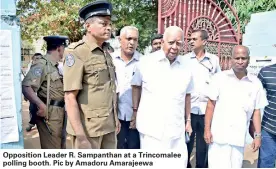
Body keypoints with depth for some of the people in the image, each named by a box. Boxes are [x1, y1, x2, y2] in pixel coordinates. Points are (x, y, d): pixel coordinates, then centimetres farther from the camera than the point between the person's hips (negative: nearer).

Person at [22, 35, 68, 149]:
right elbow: (26, 87, -25)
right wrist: (41, 105, -29)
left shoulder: (55, 66, 17)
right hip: (49, 113, -9)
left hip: (58, 113, 10)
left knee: (59, 147, 20)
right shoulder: (42, 64, -13)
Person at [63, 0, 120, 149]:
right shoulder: (76, 53, -12)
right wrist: (81, 136, -19)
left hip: (109, 126, 7)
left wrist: (115, 119, 16)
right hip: (88, 128, -7)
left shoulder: (106, 54, 11)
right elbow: (70, 98, -16)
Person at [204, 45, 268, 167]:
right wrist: (207, 129, -4)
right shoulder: (220, 78, -3)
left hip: (239, 137, 3)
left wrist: (257, 135, 6)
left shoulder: (255, 83, 4)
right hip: (218, 135, -2)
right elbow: (211, 104, -1)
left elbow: (256, 111, 8)